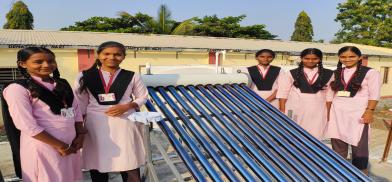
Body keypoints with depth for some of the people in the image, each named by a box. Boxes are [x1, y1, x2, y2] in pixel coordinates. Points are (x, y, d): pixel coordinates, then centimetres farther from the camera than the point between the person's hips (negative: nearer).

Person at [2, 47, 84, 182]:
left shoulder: (62, 84, 8)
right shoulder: (17, 89, -12)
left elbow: (76, 111, 11)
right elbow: (27, 125, -17)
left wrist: (80, 135, -1)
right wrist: (59, 145, -14)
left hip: (70, 144, 6)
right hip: (43, 145, -6)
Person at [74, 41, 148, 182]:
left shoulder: (131, 76, 0)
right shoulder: (85, 76, 3)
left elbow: (143, 97, 7)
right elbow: (80, 103, 6)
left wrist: (127, 106, -10)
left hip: (125, 122, -1)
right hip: (96, 123, 1)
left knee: (129, 162, 4)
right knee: (97, 161, 10)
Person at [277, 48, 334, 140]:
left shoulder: (328, 74, 3)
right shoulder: (292, 73, 0)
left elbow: (329, 94, 4)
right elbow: (283, 92, 0)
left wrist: (327, 112, 2)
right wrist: (282, 110, -3)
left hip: (317, 110, 1)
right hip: (295, 109, 0)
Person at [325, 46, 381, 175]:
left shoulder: (370, 72, -3)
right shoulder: (337, 73, 10)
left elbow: (374, 94, -7)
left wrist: (369, 111, -14)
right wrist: (328, 110, 8)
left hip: (358, 111, -4)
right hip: (337, 111, 5)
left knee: (358, 142, 3)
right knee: (337, 140, 12)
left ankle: (360, 171, 21)